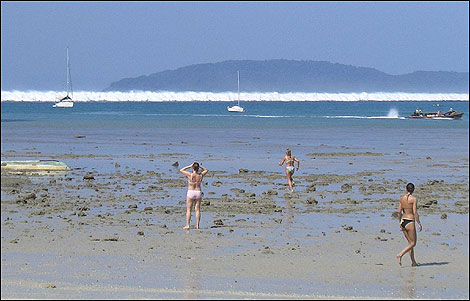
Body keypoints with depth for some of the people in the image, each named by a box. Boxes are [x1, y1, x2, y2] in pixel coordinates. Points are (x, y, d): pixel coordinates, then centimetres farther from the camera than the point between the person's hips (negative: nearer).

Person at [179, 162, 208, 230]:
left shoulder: (190, 175, -11)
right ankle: (197, 225, 5)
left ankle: (187, 225, -3)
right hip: (198, 193, 3)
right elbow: (206, 170, 19)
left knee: (188, 210, 2)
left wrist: (189, 166, 3)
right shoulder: (201, 175, -2)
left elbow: (181, 170, 3)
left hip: (190, 192, -3)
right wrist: (200, 166, 8)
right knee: (197, 210, 7)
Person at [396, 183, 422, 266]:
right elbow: (415, 213, -15)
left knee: (410, 242, 16)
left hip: (403, 221, 6)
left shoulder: (402, 198, 5)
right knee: (413, 243, 5)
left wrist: (400, 223, 18)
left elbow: (399, 212, 7)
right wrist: (419, 224, -8)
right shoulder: (413, 199, -11)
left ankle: (413, 262, 18)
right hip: (410, 222, -6)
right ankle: (400, 255, -13)